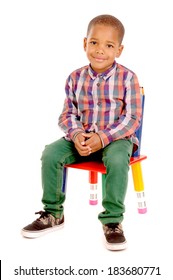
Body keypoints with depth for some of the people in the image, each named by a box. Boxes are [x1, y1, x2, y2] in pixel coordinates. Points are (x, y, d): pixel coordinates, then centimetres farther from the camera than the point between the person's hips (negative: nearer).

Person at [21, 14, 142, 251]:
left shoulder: (127, 78, -9)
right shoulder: (76, 78, 1)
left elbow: (132, 118, -11)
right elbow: (68, 114, 5)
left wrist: (103, 137, -23)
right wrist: (75, 134, -18)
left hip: (116, 138, -3)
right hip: (82, 137, 4)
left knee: (117, 160, -36)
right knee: (50, 154, -16)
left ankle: (113, 220, -17)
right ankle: (53, 214, 2)